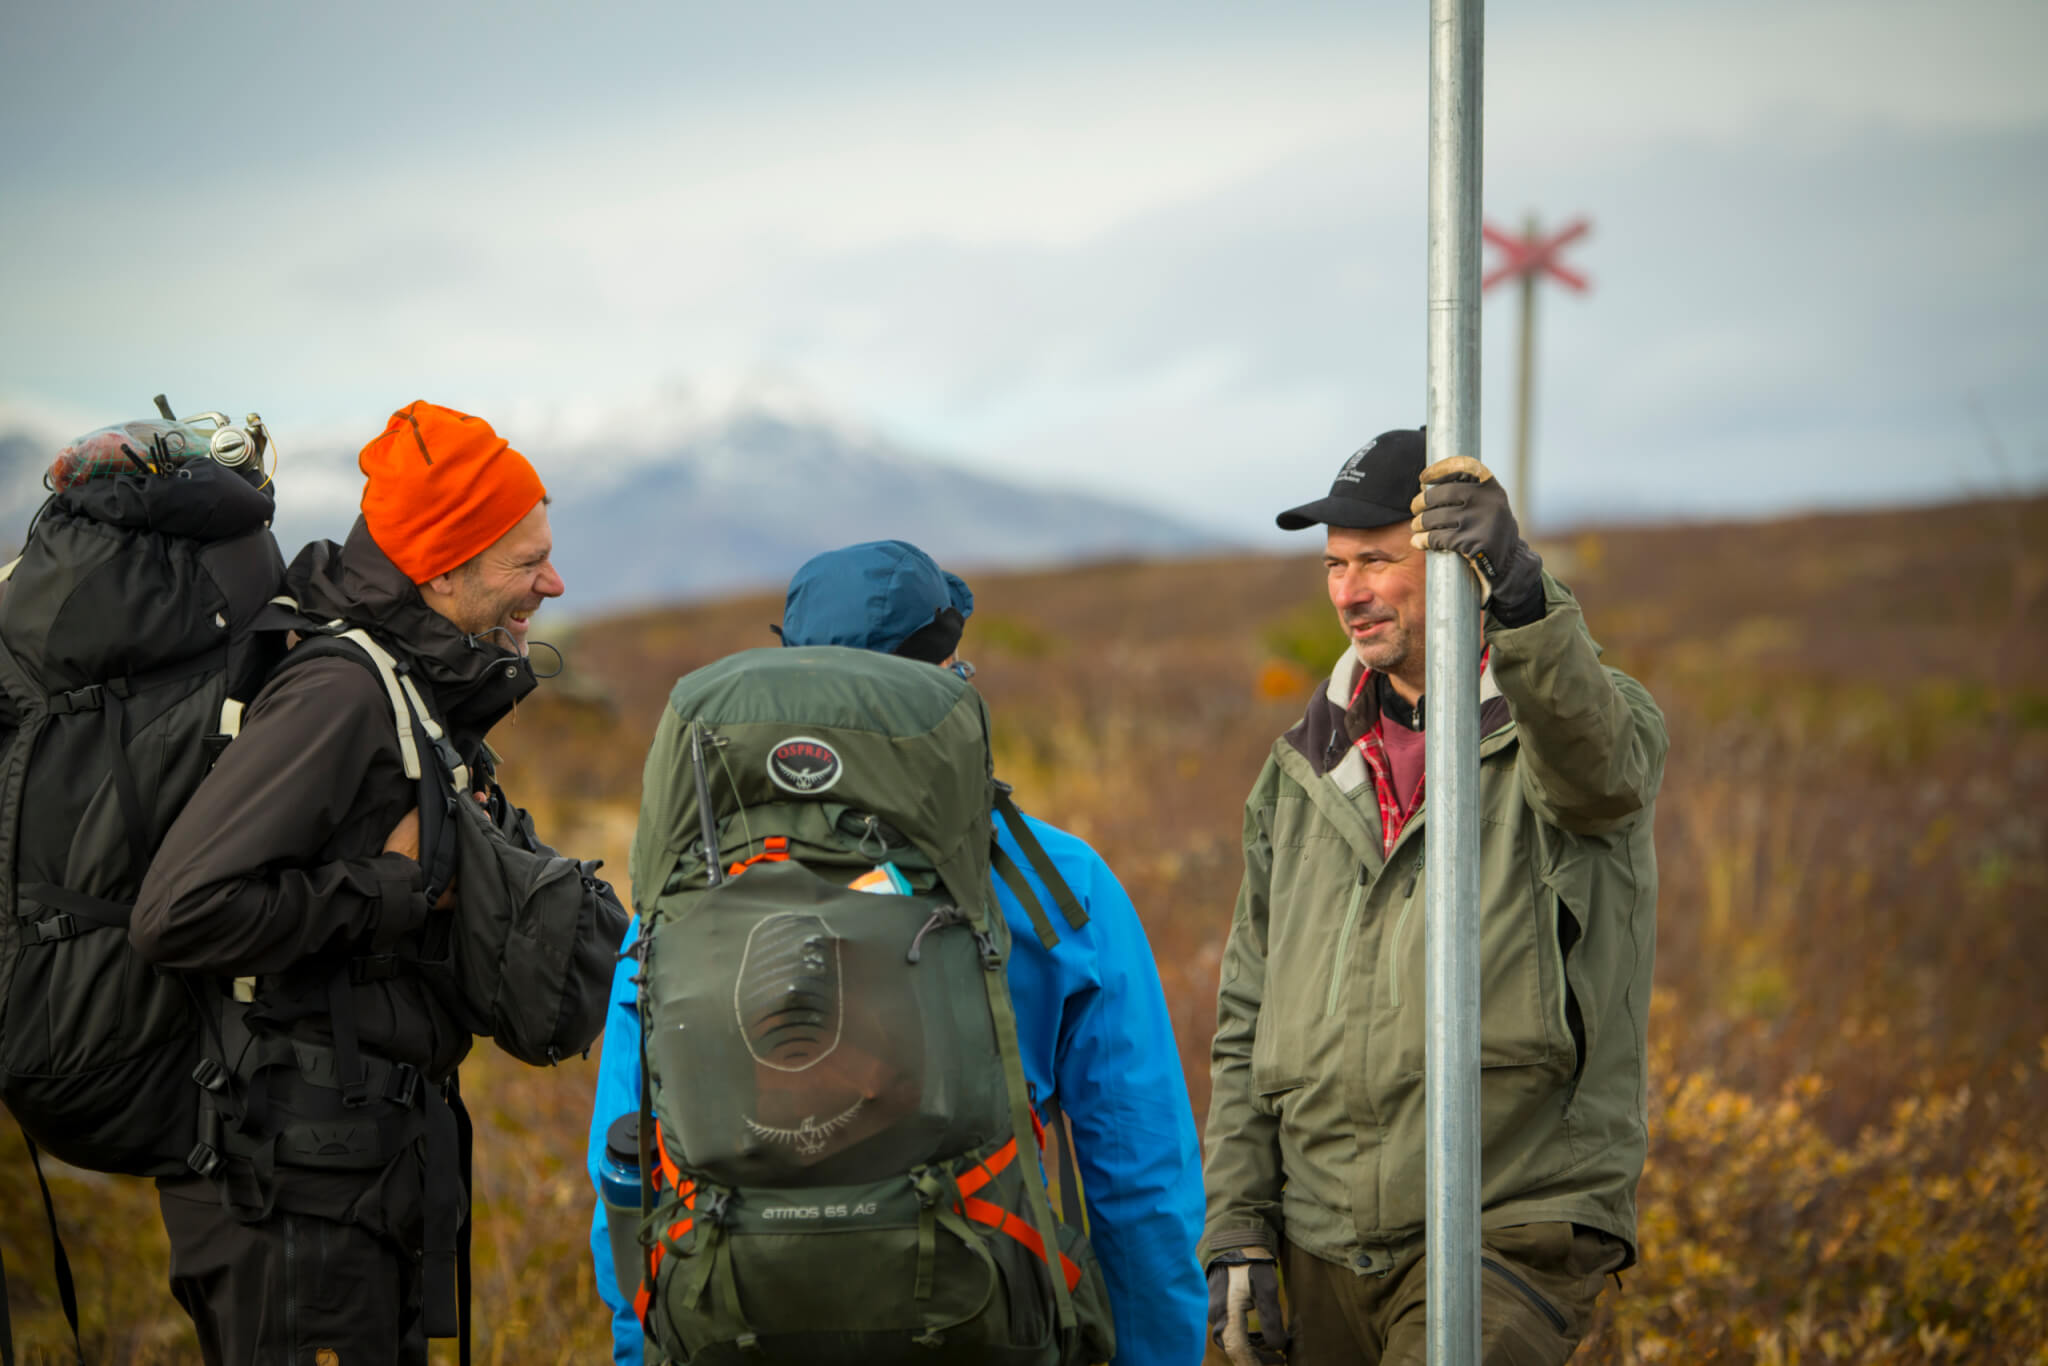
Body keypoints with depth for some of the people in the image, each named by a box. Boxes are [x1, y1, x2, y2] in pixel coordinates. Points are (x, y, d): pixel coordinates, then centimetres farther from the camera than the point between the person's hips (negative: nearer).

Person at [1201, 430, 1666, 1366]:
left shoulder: (1586, 720, -2)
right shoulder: (1304, 771, 14)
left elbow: (1598, 762, -30)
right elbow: (1248, 1024, 16)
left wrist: (1520, 597, -48)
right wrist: (1238, 1233, 7)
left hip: (1512, 1233, -6)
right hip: (1330, 1250, 6)